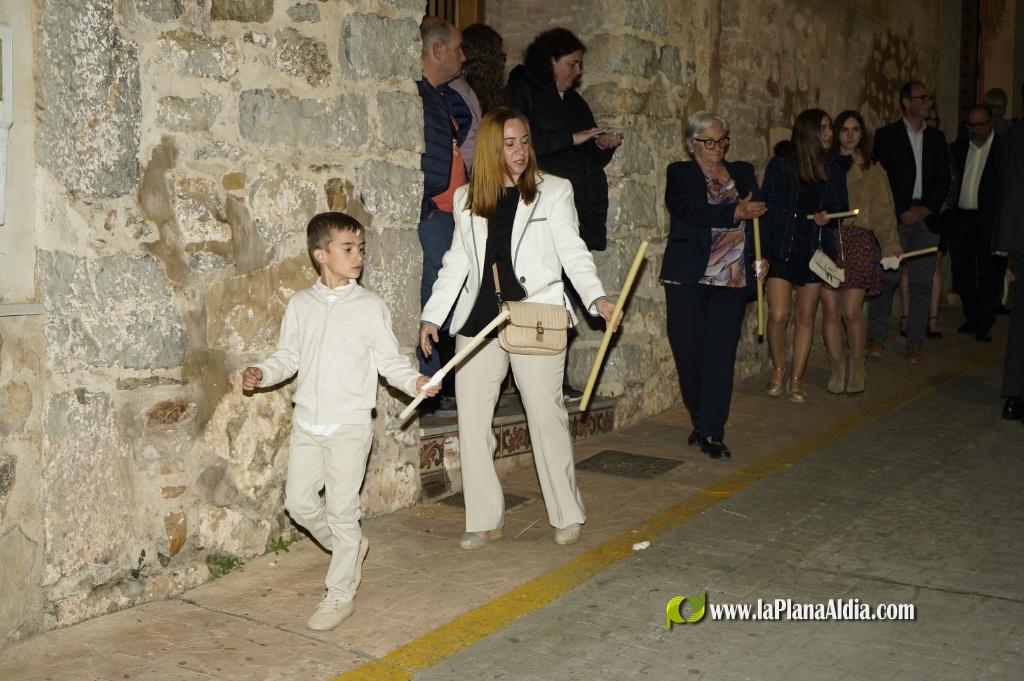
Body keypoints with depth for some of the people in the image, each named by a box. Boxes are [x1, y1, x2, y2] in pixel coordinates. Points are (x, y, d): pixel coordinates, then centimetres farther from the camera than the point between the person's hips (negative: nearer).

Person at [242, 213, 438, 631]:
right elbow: (288, 356, 12)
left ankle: (340, 594, 15)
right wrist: (262, 374, -5)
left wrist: (413, 381, -19)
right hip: (307, 423, 4)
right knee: (299, 502, 8)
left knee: (341, 509, 1)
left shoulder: (370, 307, -4)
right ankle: (351, 547, 33)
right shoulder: (300, 305, 4)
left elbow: (389, 360, -2)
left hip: (349, 426, -4)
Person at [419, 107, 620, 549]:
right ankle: (484, 520, 14)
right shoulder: (467, 199, 10)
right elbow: (457, 261, 15)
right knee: (472, 421, 3)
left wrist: (596, 298, -18)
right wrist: (432, 315, 8)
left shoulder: (554, 191, 2)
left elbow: (573, 252, -2)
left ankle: (566, 515, 16)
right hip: (478, 322, 3)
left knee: (547, 418, 2)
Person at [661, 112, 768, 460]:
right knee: (690, 351, 0)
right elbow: (689, 212, -15)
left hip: (733, 277, 3)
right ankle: (701, 421, 21)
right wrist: (736, 212, -19)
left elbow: (757, 215, 19)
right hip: (689, 277, -2)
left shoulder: (743, 173, 17)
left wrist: (760, 255, 4)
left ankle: (712, 431, 1)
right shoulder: (680, 174, 4)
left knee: (721, 353, -3)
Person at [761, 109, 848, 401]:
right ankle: (778, 368, 15)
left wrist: (828, 217, -11)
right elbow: (765, 209, -3)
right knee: (778, 315, -11)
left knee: (806, 316, 7)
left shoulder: (833, 171, 6)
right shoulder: (780, 166, -3)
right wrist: (762, 253, -7)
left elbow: (841, 210, 14)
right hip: (782, 249, -3)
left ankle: (797, 378, 18)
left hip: (816, 251, 3)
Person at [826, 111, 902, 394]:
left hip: (858, 242, -1)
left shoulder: (872, 171, 11)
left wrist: (890, 244, -8)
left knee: (851, 311, -7)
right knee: (831, 309, -1)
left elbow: (882, 211, 3)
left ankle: (857, 367, 10)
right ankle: (837, 368, 12)